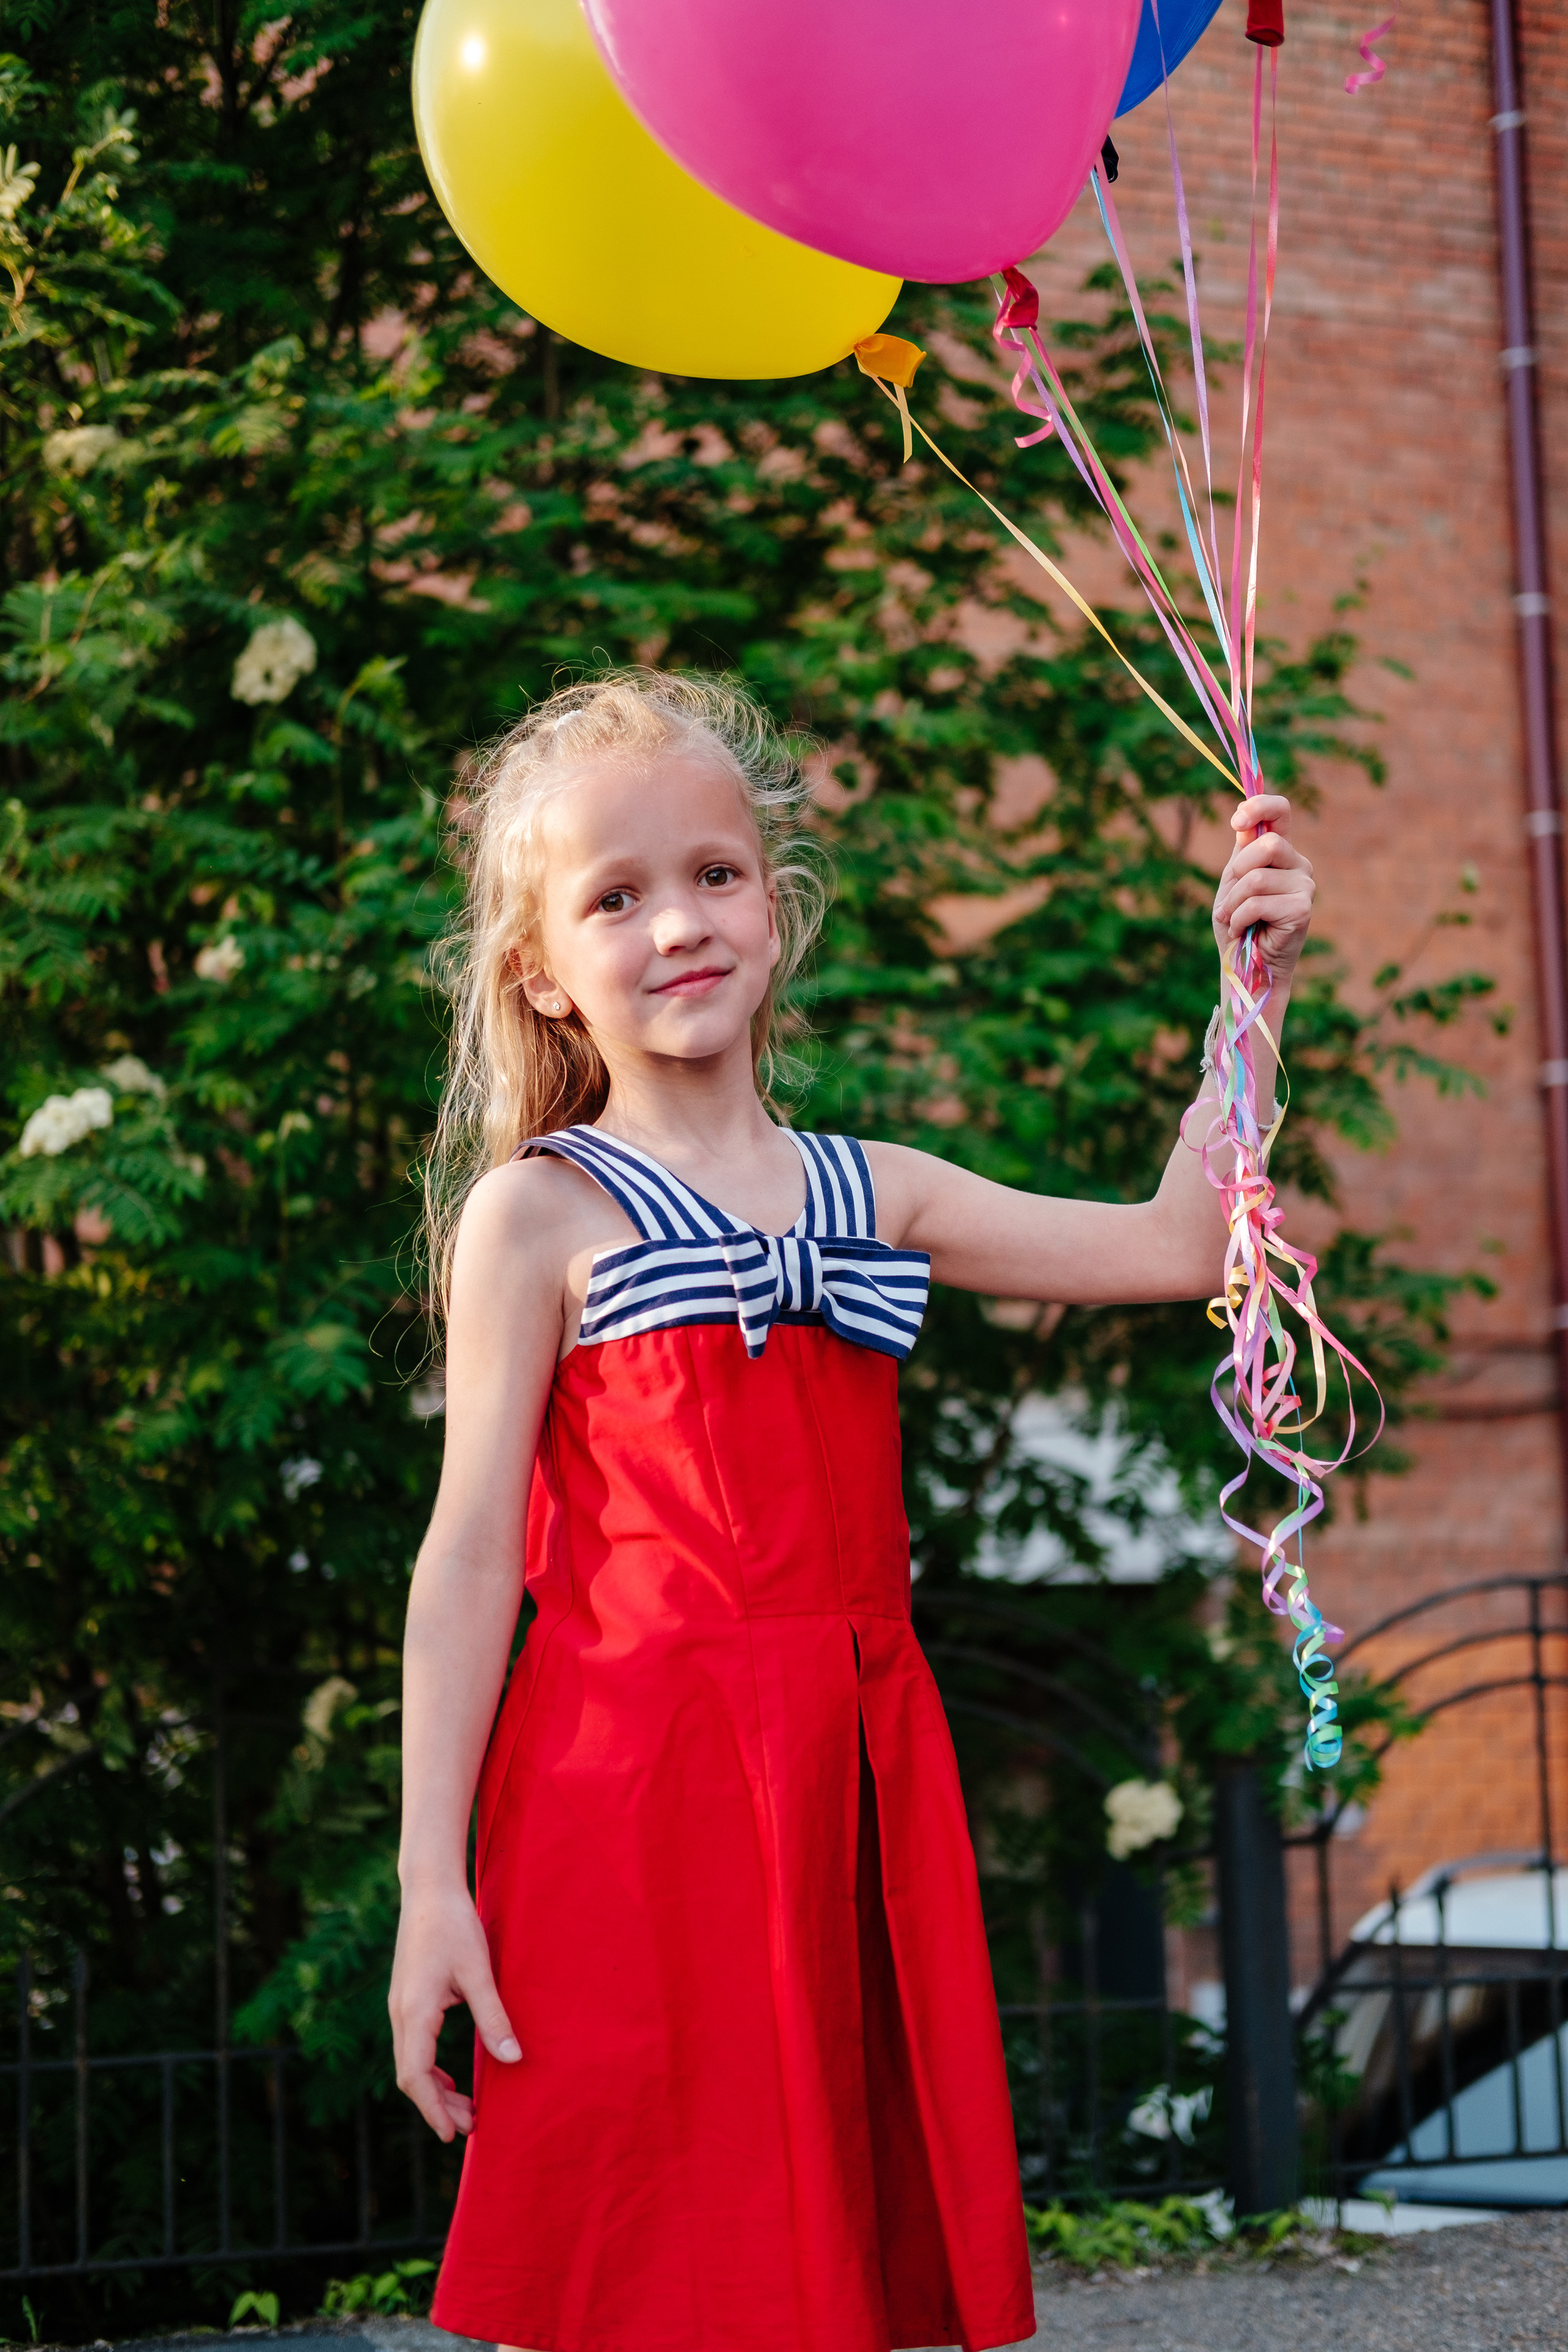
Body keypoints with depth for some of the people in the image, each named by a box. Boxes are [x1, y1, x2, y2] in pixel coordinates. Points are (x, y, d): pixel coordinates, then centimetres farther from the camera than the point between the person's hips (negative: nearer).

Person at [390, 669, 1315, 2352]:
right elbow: (472, 1553, -3)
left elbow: (1173, 1249, 13)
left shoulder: (871, 1193, 13)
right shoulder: (537, 1216, 0)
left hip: (853, 1776, 5)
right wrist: (432, 1881, -8)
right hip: (630, 1790, -4)